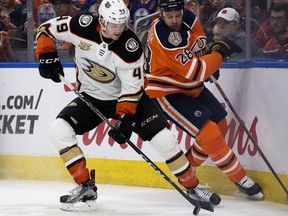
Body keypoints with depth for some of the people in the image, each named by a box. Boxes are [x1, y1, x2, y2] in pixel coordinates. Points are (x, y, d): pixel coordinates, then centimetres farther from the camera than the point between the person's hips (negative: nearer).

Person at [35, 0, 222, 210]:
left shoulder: (130, 46, -27)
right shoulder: (83, 26, -22)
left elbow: (132, 87, -22)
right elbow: (46, 29, -8)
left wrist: (125, 119, -29)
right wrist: (46, 56, -21)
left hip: (128, 97, -3)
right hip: (92, 96, 3)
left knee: (162, 136, -15)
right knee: (60, 129, -17)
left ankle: (192, 186, 1)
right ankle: (86, 187, -6)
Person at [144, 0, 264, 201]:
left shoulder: (189, 19, -7)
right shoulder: (165, 38, -32)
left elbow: (199, 44, 17)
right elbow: (194, 72, -33)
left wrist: (210, 60, 0)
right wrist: (220, 52, -26)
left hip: (191, 87, 9)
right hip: (167, 93, -9)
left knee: (220, 126, 14)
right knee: (208, 132, -17)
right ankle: (240, 178, -5)